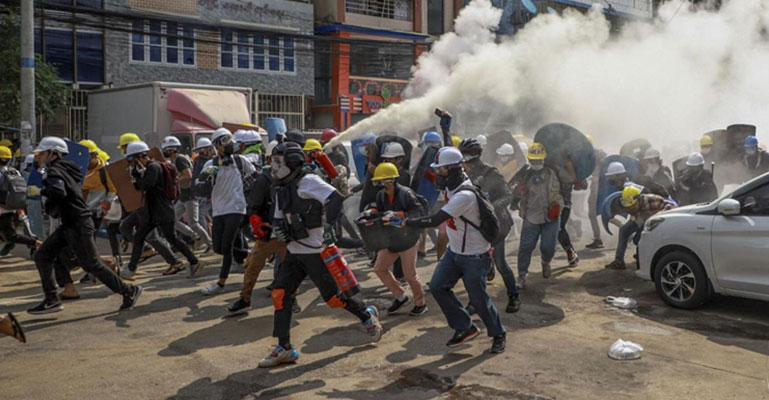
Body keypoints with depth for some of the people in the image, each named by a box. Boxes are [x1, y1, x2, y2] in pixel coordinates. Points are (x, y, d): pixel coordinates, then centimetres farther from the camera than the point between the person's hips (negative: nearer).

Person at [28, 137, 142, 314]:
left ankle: (129, 291, 6)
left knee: (91, 265, -4)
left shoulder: (54, 171, -16)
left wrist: (43, 191, -15)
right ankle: (51, 300, 12)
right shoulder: (64, 169, 13)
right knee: (42, 256, 9)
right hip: (68, 225, 10)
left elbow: (58, 191, -35)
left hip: (78, 226, -10)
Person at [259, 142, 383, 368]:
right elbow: (278, 219, 22)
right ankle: (285, 349, 5)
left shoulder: (308, 182, -14)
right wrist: (279, 229, 0)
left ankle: (367, 316, 28)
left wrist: (329, 224, -31)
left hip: (315, 251, -8)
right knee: (279, 294, -2)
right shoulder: (282, 188, 14)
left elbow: (336, 198, -25)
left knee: (332, 296, 0)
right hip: (294, 252, 8)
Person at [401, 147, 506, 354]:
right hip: (454, 251, 9)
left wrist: (407, 222, -24)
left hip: (474, 256, -9)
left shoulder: (464, 195, -30)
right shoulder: (452, 185, -2)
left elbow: (435, 220, -34)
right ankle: (465, 327, 17)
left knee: (478, 299, 1)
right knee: (437, 287, 2)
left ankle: (498, 335, 26)